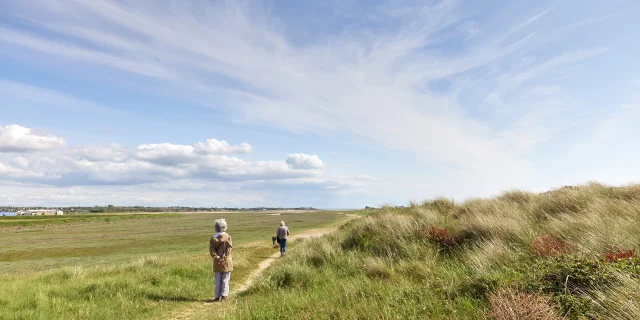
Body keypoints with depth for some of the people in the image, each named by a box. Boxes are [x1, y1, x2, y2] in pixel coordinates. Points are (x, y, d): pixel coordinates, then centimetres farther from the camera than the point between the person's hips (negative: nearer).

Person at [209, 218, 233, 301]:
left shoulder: (213, 238, 3)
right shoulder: (227, 236, -4)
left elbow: (211, 250, -6)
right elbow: (229, 248, -11)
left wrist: (217, 257, -9)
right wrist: (224, 258, -12)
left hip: (217, 262, 2)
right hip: (226, 262, -2)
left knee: (218, 280, 10)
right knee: (225, 279, 5)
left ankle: (217, 296, 12)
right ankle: (224, 295, 0)